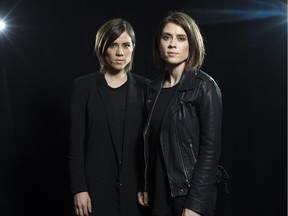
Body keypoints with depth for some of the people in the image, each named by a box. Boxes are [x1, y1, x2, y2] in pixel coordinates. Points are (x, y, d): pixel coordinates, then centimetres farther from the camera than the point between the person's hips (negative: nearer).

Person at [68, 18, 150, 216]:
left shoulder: (144, 87, 3)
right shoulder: (84, 86, -1)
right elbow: (76, 141, -3)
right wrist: (79, 188, -8)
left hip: (136, 184, 1)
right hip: (97, 184, -1)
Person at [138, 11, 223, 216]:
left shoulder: (205, 86, -11)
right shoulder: (155, 87, 6)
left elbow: (210, 148, -15)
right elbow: (152, 143, 9)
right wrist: (147, 187, 8)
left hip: (190, 193, -5)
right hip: (160, 191, 5)